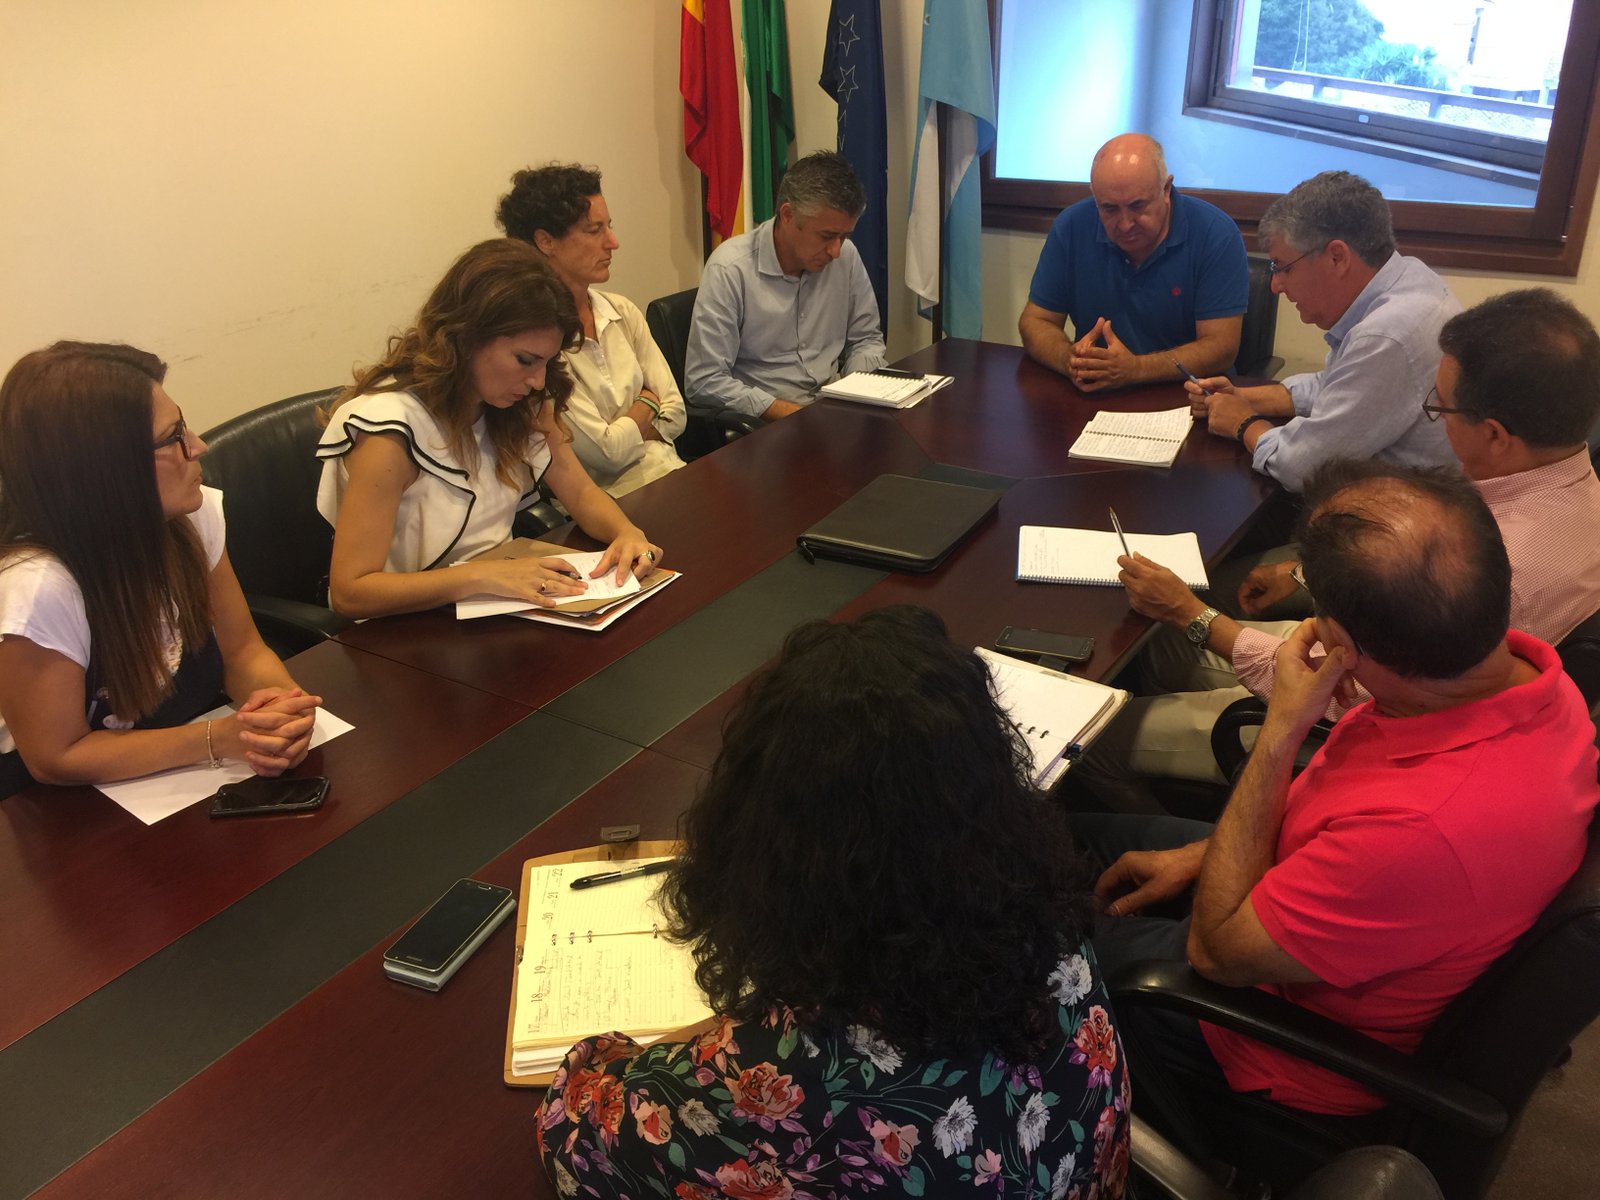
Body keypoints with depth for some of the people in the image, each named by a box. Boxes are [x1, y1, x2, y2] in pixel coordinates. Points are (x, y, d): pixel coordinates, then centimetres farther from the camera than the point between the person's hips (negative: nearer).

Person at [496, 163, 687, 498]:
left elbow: (675, 412, 9)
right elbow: (604, 452, -14)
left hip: (668, 470, 7)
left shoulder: (623, 311, 9)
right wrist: (646, 406, 4)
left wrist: (618, 433, -8)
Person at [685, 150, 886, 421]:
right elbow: (704, 382, -14)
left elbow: (866, 339, 19)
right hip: (762, 422, -5)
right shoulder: (730, 269, -12)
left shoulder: (846, 256, 4)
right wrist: (795, 415, -19)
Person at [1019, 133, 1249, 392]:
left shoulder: (1216, 234, -11)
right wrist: (1069, 360, -22)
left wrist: (1135, 369, -30)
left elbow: (1220, 347, -14)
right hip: (1093, 399, 2)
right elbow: (1035, 322, 1)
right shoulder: (1072, 227, -3)